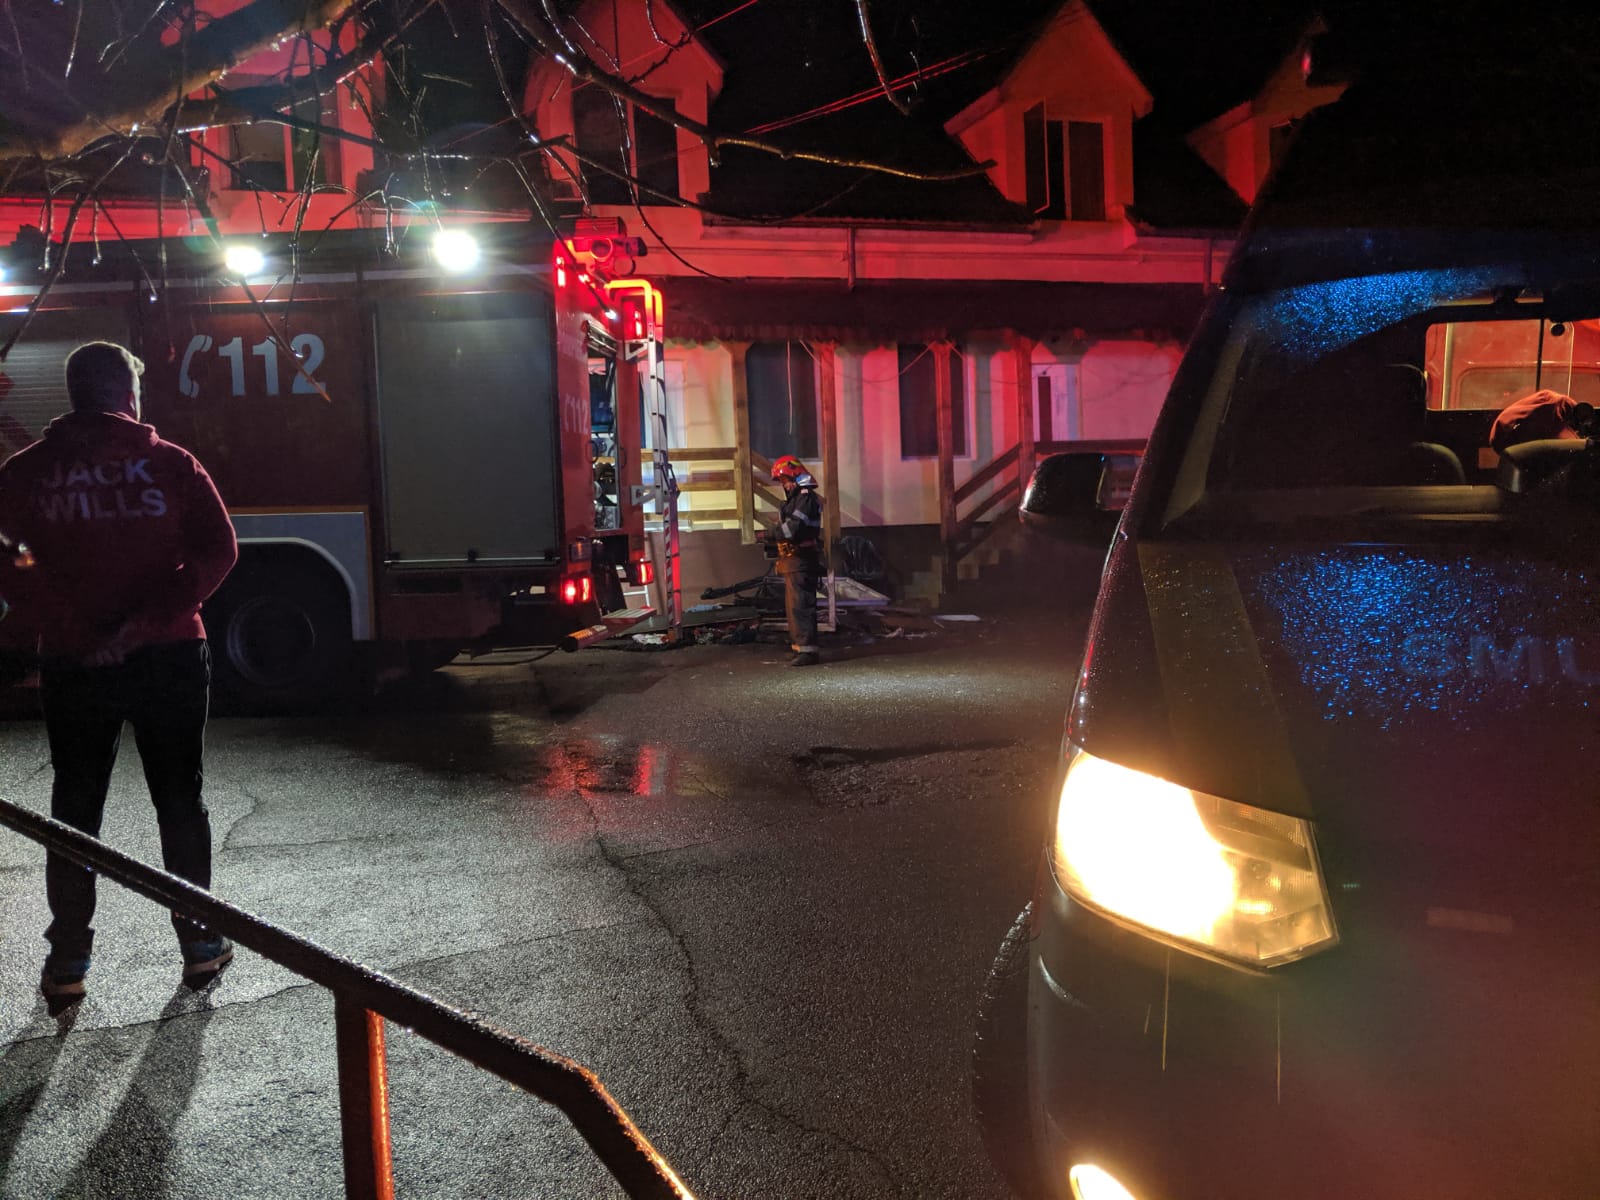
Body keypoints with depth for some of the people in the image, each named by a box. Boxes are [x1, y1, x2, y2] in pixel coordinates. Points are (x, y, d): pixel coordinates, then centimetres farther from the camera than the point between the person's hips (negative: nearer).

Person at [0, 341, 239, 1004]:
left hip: (71, 662, 1)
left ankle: (67, 960, 15)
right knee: (180, 798, 11)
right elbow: (217, 549, -11)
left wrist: (70, 629, -8)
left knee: (74, 806, 12)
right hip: (171, 654, -1)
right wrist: (148, 619, -13)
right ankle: (199, 942, 18)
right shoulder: (170, 463, -2)